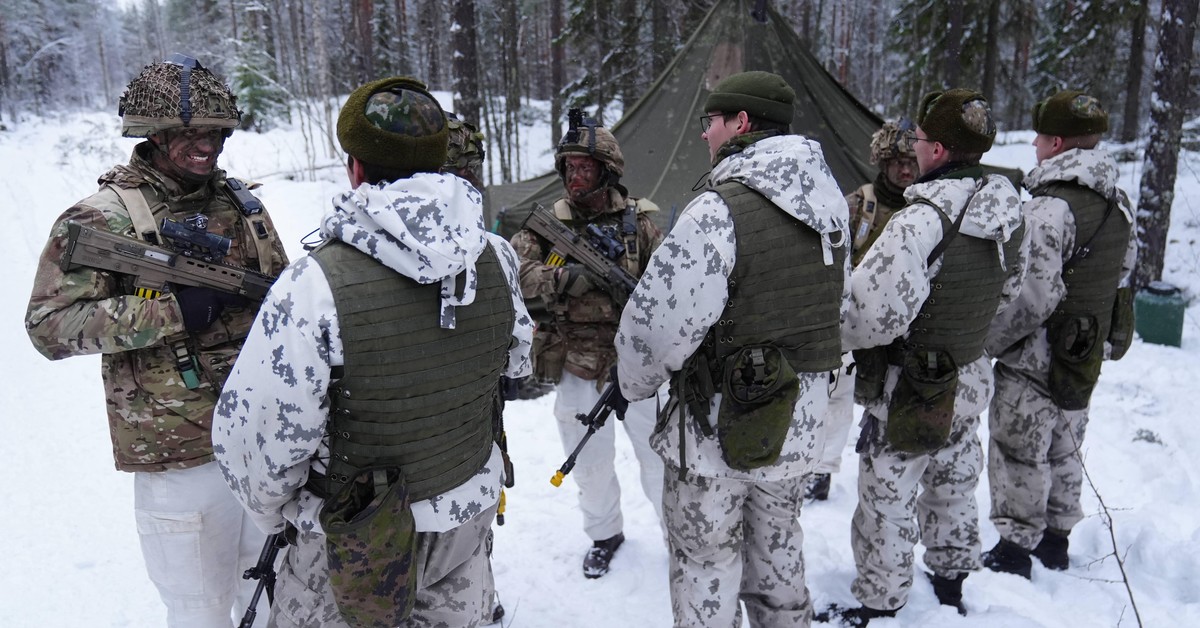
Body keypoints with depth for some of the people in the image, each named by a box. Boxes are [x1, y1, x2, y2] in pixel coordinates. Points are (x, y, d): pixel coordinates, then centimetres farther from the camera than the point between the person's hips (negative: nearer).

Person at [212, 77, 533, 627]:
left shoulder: (315, 284, -27)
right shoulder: (496, 259, -11)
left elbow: (251, 436, -22)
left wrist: (274, 511, -2)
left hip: (355, 552, -4)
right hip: (474, 510, 5)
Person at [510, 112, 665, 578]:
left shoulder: (639, 221, -3)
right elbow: (518, 276, -15)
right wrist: (571, 277, -29)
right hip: (578, 372, 2)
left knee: (659, 457, 11)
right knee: (590, 465, 18)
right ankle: (604, 533, 42)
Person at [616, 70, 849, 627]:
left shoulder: (718, 211, -23)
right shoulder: (830, 206, 2)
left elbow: (660, 322, -22)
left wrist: (634, 383, -3)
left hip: (717, 431, -7)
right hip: (799, 426, 7)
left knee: (705, 565, 13)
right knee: (778, 551, 27)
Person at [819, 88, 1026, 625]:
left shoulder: (922, 220, -30)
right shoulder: (1007, 213, -2)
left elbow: (875, 312, -35)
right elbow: (1006, 292, 13)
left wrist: (830, 334, -16)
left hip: (909, 393, -8)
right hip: (968, 380, 8)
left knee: (887, 502, 9)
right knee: (953, 486, 26)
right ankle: (951, 584, 46)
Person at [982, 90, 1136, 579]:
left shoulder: (1051, 206, -25)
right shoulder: (1119, 203, 5)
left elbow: (1034, 295, -28)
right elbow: (1123, 270, 15)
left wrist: (988, 340, -17)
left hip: (1036, 359, -9)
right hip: (1085, 357, 9)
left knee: (1018, 452, 5)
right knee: (1063, 449, 21)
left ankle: (1014, 549, 16)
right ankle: (1056, 539, 36)